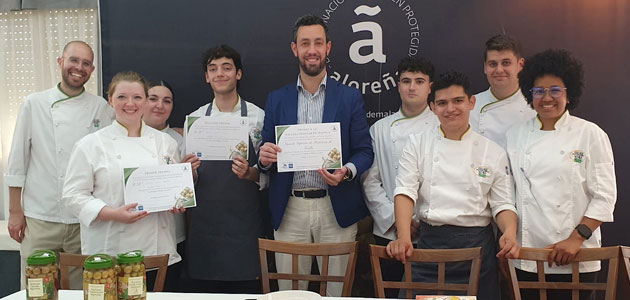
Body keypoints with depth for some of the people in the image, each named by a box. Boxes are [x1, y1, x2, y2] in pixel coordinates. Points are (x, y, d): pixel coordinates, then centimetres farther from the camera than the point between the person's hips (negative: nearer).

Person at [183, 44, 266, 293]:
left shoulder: (258, 117, 1)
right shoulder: (194, 119, 9)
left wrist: (251, 173, -17)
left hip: (244, 221, -2)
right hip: (204, 219, 2)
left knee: (246, 289, 2)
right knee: (203, 290, 8)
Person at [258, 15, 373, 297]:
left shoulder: (350, 97, 3)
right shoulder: (276, 99, 8)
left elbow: (365, 151, 2)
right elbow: (265, 153, 10)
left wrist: (346, 172, -18)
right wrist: (265, 157, -13)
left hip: (336, 209, -1)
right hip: (289, 210, 2)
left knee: (338, 289, 7)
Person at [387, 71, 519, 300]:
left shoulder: (493, 152, 5)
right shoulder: (418, 144, 4)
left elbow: (502, 203, 5)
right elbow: (405, 192, -6)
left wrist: (510, 233, -15)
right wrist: (404, 236, -20)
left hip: (477, 245, 1)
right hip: (430, 242, 0)